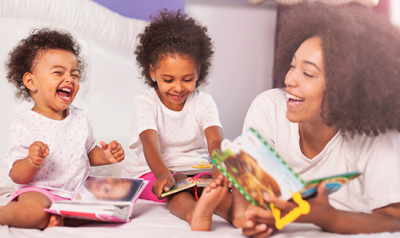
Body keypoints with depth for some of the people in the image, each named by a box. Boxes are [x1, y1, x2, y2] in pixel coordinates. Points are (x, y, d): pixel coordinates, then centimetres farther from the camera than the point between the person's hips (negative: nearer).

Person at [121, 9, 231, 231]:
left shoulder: (203, 102, 1)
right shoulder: (146, 101, -4)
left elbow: (215, 140, -17)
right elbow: (150, 141, -21)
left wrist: (219, 170, -41)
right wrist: (163, 174, -44)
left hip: (197, 169, 2)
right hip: (154, 172, -1)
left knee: (208, 183, -33)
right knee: (175, 186, -36)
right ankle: (194, 214, -70)